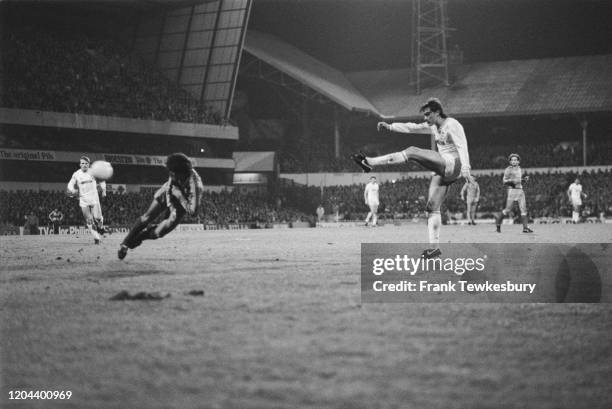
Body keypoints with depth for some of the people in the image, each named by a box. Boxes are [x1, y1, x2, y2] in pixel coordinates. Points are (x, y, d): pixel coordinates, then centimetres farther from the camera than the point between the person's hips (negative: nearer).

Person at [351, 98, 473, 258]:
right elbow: (411, 127, 20)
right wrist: (390, 126, 9)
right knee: (432, 207, 0)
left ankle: (369, 162, -18)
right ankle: (434, 247, -2)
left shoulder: (452, 125, -5)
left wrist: (465, 169, -26)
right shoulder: (433, 126, 20)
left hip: (453, 165, -9)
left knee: (412, 151, -17)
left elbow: (462, 147, -15)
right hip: (443, 170, 9)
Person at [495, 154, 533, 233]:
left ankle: (525, 227, -7)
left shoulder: (520, 169, 17)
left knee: (523, 209, -5)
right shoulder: (508, 170, -3)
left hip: (520, 190, 6)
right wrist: (512, 180, -23)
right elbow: (504, 181, -7)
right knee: (508, 209, -5)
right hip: (512, 190, -6)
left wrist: (525, 179, 8)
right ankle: (498, 221, 19)